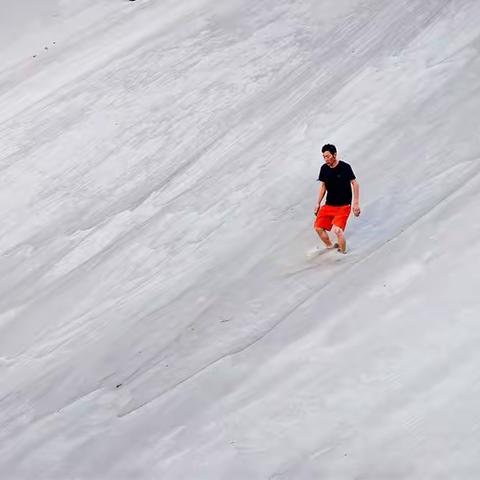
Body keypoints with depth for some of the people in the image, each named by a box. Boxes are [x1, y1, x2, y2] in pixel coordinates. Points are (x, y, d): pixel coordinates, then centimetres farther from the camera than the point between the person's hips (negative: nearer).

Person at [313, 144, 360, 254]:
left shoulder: (345, 167, -15)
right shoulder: (324, 168, 0)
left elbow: (355, 184, -8)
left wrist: (356, 203, -11)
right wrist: (318, 204, 13)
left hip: (343, 206, -6)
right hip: (329, 205, 6)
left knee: (337, 230, -21)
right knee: (318, 227, 2)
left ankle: (343, 252, 3)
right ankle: (330, 247, 27)